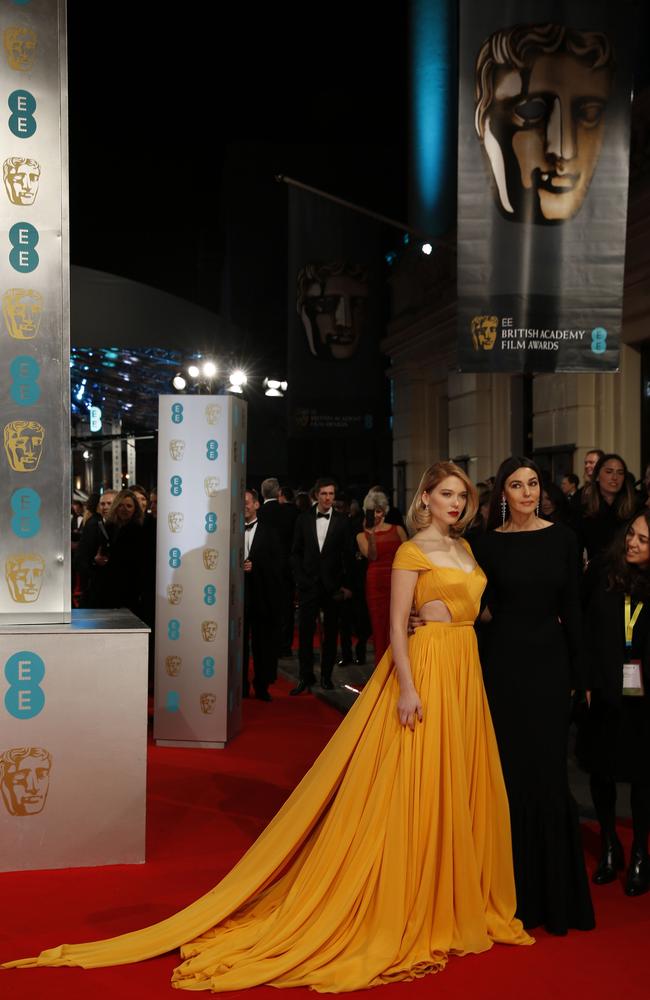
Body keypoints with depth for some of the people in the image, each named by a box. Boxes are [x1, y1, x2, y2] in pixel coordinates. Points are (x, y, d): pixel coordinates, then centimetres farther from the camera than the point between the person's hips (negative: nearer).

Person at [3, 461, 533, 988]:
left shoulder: (464, 548, 16)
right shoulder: (412, 551, -6)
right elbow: (396, 623, -11)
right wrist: (407, 687, -20)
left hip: (464, 672, 7)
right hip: (426, 667, -7)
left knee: (457, 792, 11)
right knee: (414, 792, -4)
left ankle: (454, 901, 22)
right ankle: (404, 913, 5)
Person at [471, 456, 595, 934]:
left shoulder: (562, 538, 2)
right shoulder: (487, 543, 0)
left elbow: (572, 608, 3)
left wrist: (578, 671, 2)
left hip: (549, 660, 1)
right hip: (503, 660, 0)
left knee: (548, 768, 5)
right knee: (508, 767, 4)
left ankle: (552, 888, 19)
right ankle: (513, 888, 16)